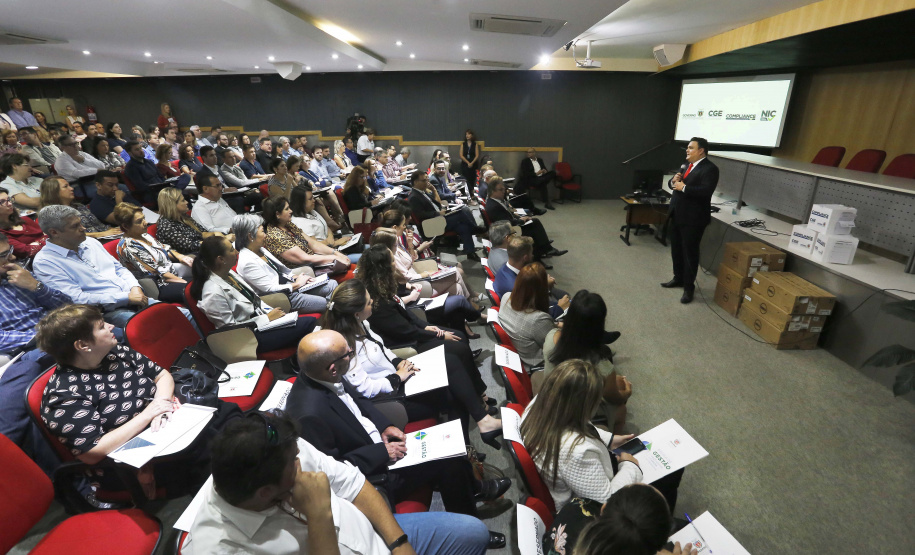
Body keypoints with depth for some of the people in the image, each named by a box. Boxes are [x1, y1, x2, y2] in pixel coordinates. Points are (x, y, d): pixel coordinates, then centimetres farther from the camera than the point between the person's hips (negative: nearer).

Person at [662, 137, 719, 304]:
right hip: (677, 215, 8)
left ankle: (689, 287, 10)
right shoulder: (686, 165, 13)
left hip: (693, 218, -8)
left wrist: (684, 187, -22)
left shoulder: (710, 168, -12)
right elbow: (672, 183, 16)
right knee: (676, 250, 17)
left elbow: (706, 191, -25)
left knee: (690, 253, 0)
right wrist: (673, 181, -6)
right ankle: (678, 278, 34)